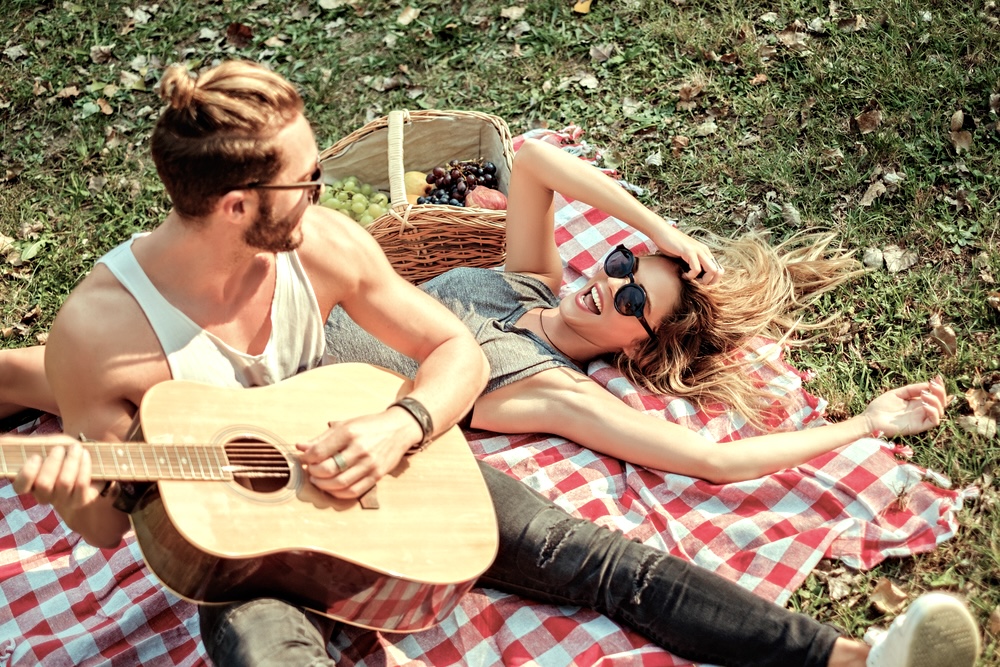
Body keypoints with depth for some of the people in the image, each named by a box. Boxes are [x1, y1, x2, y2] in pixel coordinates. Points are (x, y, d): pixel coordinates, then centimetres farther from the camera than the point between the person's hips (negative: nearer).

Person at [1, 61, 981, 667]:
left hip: (356, 470, 2)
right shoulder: (99, 328, -21)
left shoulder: (321, 244, -13)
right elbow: (108, 527, -9)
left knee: (588, 553, -11)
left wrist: (396, 427, -23)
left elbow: (457, 351, -4)